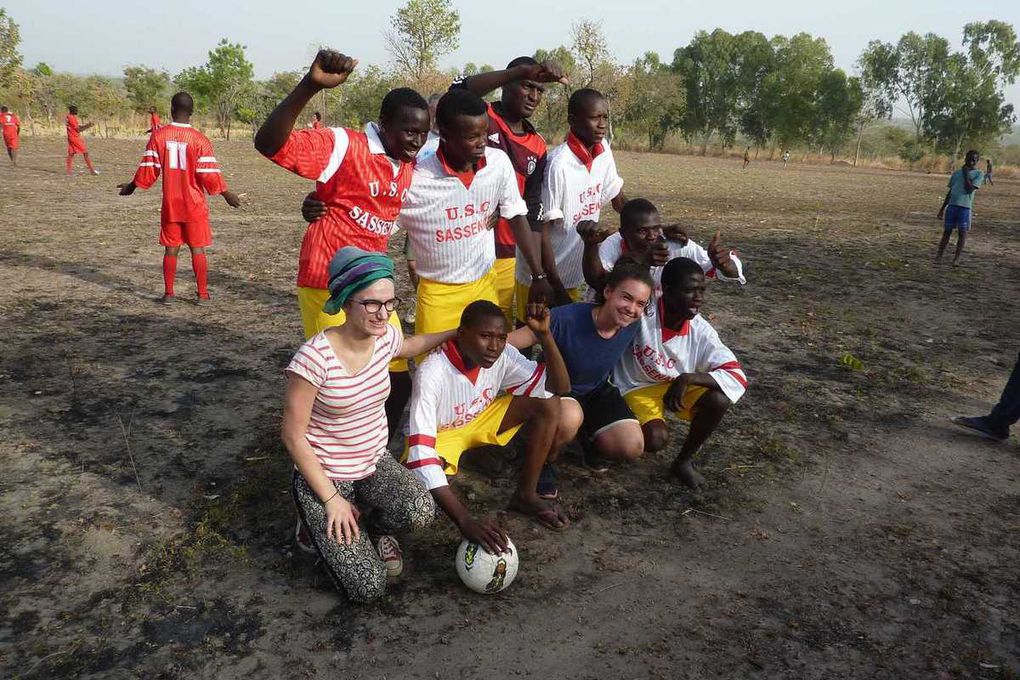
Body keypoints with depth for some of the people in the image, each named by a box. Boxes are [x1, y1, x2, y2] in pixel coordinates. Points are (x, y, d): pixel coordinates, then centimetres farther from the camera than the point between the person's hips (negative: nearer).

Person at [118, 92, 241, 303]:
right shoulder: (200, 139, -10)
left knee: (171, 248, 10)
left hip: (170, 204, 2)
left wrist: (132, 186, 16)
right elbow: (209, 173, -10)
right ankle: (203, 294, 6)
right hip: (194, 205, -2)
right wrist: (226, 193, 4)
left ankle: (168, 293, 13)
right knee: (197, 249, 4)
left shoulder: (158, 135, -2)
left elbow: (149, 169, -1)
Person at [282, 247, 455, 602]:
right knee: (368, 586, -15)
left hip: (375, 462, 5)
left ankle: (373, 525, 10)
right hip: (323, 474, -5)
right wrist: (331, 499, -16)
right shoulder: (314, 357, -26)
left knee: (420, 512, -28)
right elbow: (293, 435, -18)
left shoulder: (385, 337, -8)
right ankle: (324, 520, 16)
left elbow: (410, 346, 19)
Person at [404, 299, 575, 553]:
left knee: (549, 404, -16)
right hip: (439, 435, -5)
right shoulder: (432, 373, -37)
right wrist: (466, 521, -50)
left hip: (479, 419, 5)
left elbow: (559, 387, -17)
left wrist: (544, 334, -33)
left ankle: (526, 496, -3)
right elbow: (422, 453, -42)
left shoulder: (503, 355, -22)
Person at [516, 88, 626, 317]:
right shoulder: (558, 165, -25)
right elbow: (541, 230, -22)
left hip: (573, 275, 7)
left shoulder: (603, 150, -3)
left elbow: (618, 199, 11)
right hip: (542, 277, -7)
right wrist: (556, 288, -21)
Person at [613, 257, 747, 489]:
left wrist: (686, 379, -34)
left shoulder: (701, 331, -20)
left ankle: (683, 462, 1)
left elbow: (737, 377, -24)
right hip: (636, 388, -3)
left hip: (679, 386, 4)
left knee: (719, 399, -25)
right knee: (656, 439, -29)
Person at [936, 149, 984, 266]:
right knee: (947, 231, 6)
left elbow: (970, 189, -13)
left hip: (965, 207, -3)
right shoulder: (956, 173, 12)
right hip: (952, 205, 3)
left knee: (962, 233, -1)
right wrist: (942, 208, 16)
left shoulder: (978, 174, 1)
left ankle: (957, 258, 6)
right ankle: (939, 256, 9)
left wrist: (966, 174, -8)